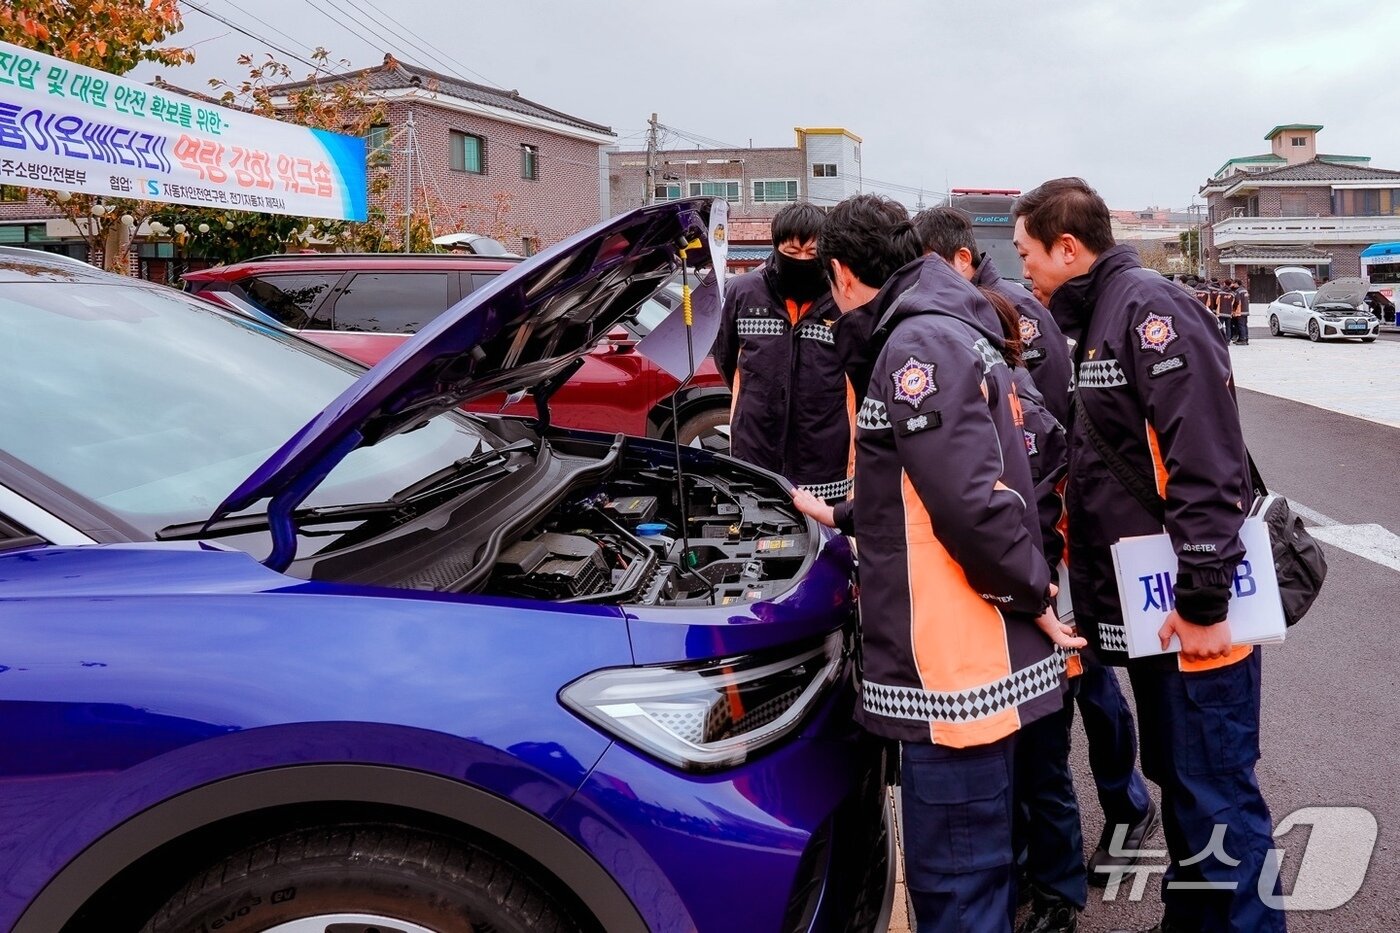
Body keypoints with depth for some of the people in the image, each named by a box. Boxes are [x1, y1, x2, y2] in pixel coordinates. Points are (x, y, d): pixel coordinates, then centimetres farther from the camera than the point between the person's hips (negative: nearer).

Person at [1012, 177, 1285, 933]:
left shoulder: (1149, 309, -15)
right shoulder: (1099, 322, 14)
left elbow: (1207, 465, -23)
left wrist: (1204, 599, -23)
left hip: (1191, 614, -10)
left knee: (1217, 799, -1)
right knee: (1177, 780, 20)